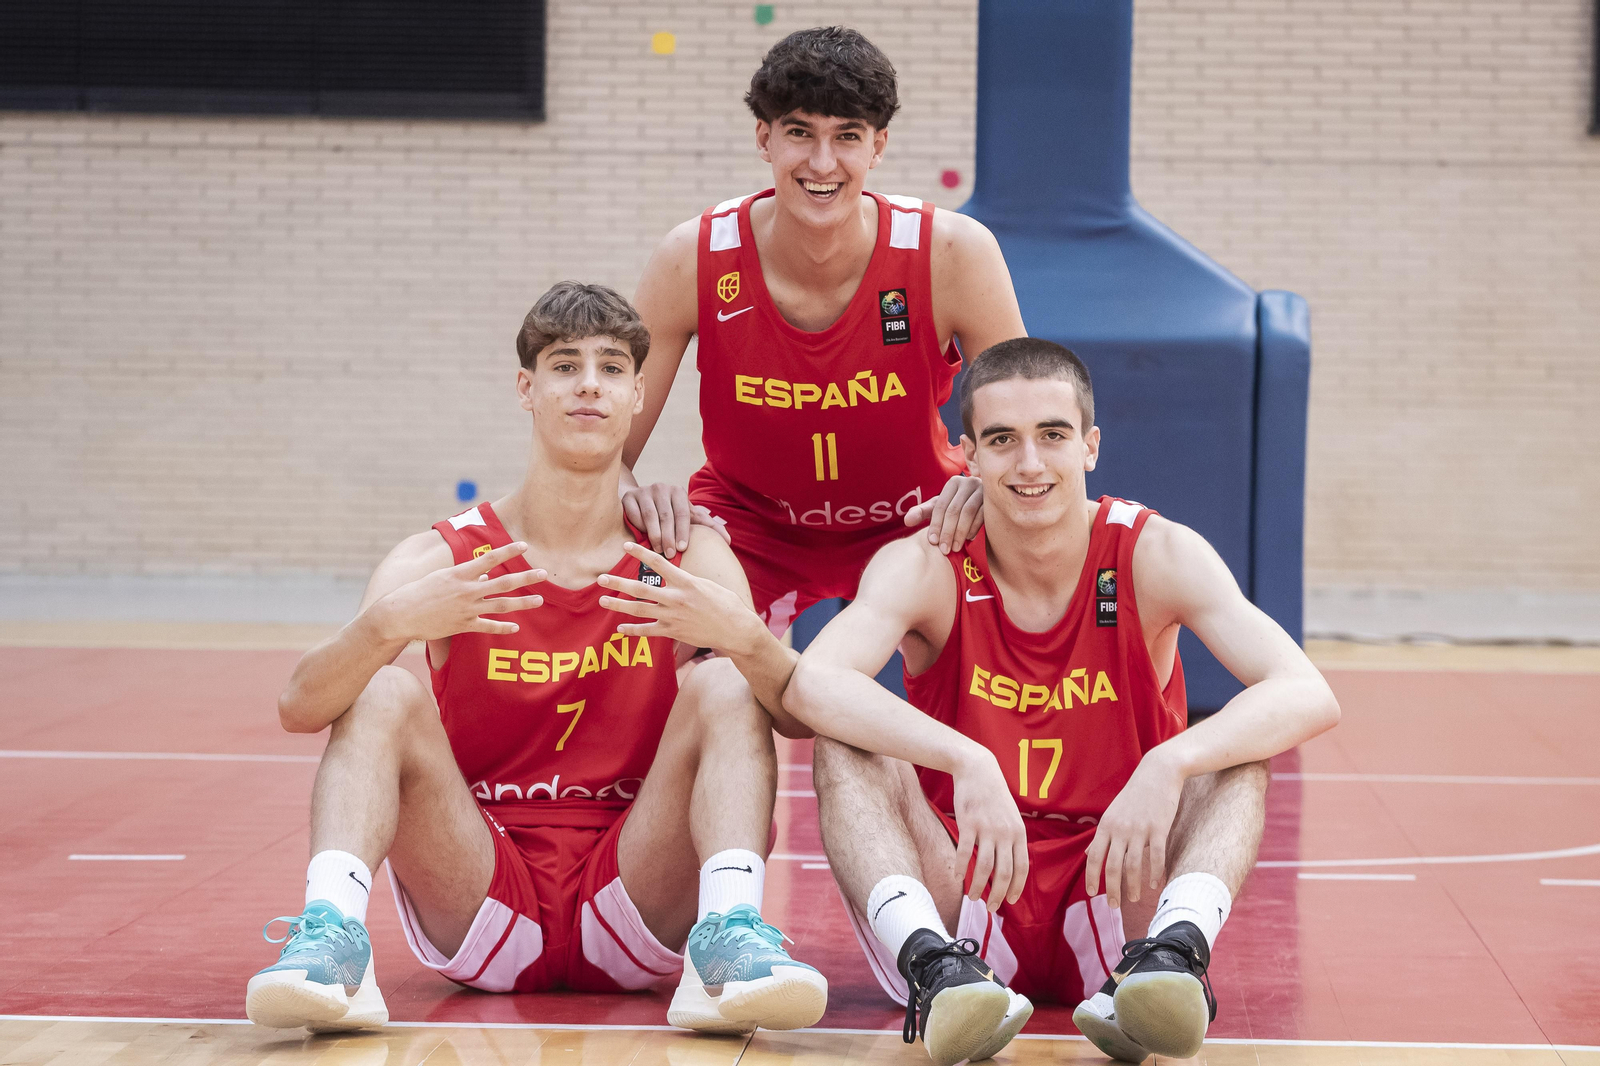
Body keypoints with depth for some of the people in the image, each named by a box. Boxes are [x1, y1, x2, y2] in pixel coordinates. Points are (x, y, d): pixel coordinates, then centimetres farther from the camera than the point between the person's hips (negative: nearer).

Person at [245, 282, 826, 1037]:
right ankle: (331, 938, -37)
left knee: (723, 686, -17)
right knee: (383, 692, -18)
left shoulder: (685, 559, 2)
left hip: (634, 912, 0)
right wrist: (391, 624, -36)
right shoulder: (443, 561, -1)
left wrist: (746, 638, -34)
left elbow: (800, 717, -11)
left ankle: (730, 937, -36)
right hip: (482, 909, 0)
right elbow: (298, 709, -15)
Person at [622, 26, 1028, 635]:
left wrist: (992, 486, -36)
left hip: (914, 519, 0)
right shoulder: (694, 261, -21)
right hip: (746, 523, 0)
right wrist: (632, 494, -38)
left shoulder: (953, 254, -23)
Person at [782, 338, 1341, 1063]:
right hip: (964, 891, 0)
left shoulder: (1157, 556, -7)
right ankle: (934, 964, -44)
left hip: (1114, 893, 0)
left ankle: (1174, 950, -44)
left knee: (1238, 745, -21)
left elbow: (1309, 697, -20)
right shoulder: (925, 569, -8)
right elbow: (813, 684, -29)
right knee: (845, 744, -23)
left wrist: (1167, 766, -38)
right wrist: (965, 760, -43)